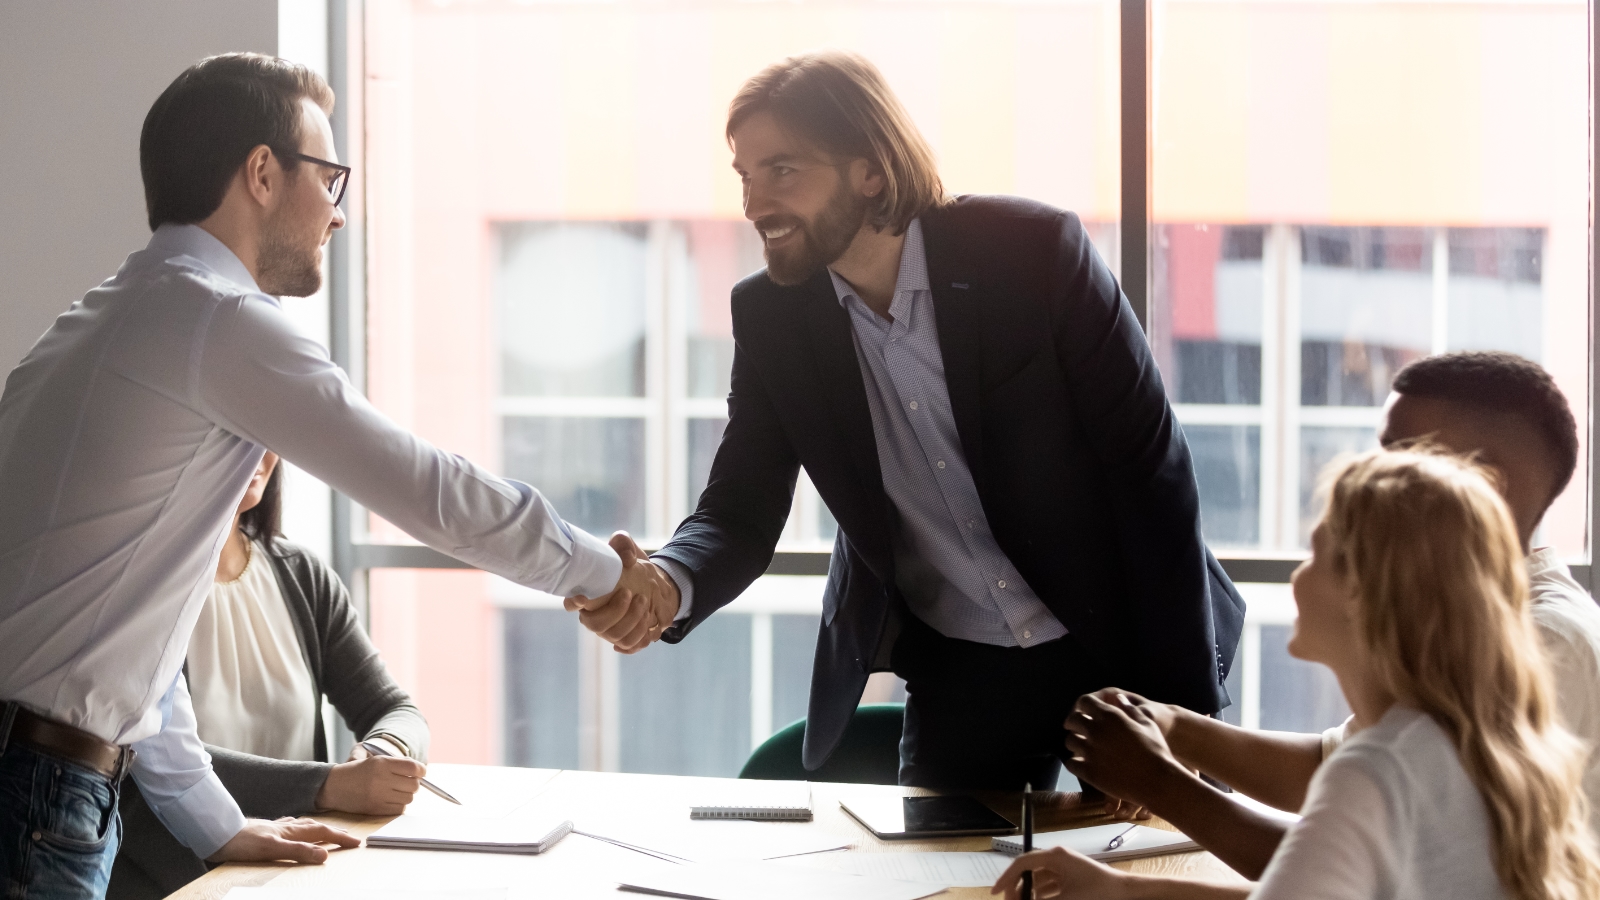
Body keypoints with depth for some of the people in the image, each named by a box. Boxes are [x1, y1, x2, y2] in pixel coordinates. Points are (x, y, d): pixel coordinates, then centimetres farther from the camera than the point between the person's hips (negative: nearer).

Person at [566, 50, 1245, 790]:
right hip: (957, 675, 3)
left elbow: (1150, 468, -15)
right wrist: (667, 585, -30)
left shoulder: (1034, 251, -18)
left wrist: (1179, 702, -16)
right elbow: (740, 513, -5)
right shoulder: (769, 315, -7)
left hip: (1117, 645, -3)